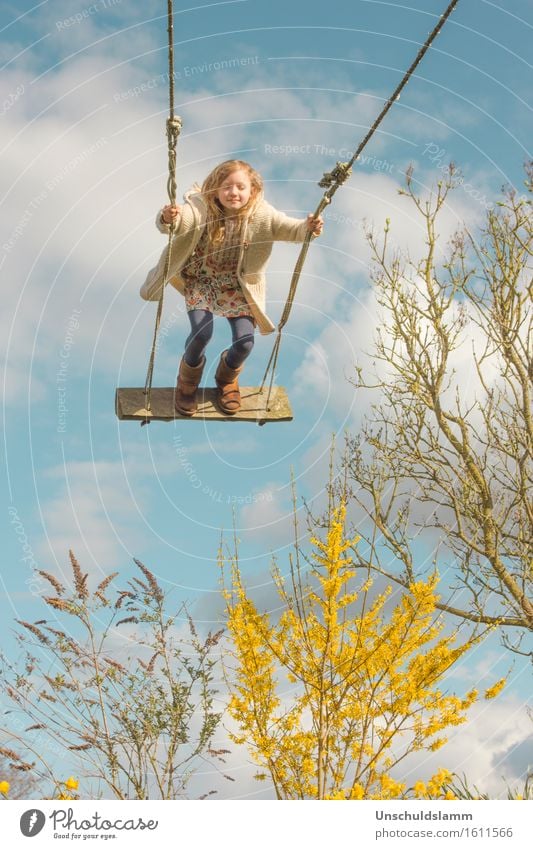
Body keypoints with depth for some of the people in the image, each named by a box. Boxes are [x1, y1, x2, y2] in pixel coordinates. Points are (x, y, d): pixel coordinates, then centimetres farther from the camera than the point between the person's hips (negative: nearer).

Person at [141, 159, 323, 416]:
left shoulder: (261, 214, -16)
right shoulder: (200, 207, -22)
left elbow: (289, 227, -25)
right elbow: (180, 221, -39)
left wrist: (308, 227, -48)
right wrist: (168, 219, -64)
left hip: (236, 284, 2)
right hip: (200, 279, -2)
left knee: (245, 341, -11)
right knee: (202, 332, -21)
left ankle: (227, 378, 28)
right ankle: (188, 381, 14)